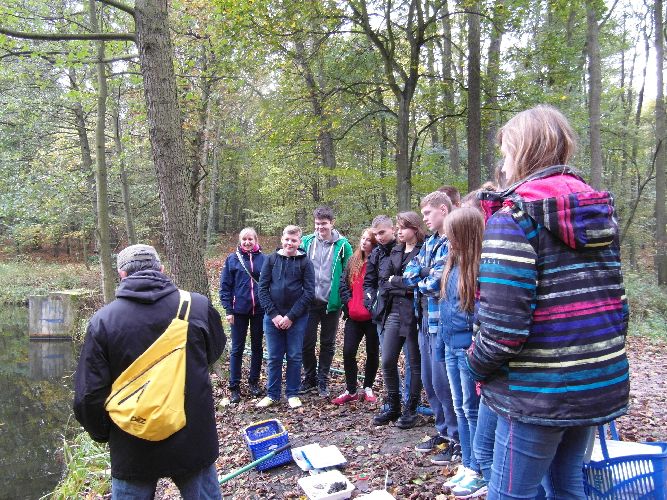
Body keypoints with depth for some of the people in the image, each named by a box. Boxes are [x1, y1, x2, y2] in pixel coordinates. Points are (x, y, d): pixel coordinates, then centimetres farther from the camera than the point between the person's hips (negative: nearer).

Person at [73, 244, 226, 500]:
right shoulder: (198, 305, -12)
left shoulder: (103, 320, -13)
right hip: (194, 442, 1)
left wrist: (103, 434, 10)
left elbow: (88, 397, -9)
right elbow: (214, 352, 9)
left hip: (133, 451, 0)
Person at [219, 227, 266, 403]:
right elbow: (225, 286, -1)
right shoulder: (232, 259, -1)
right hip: (239, 310, -1)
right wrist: (228, 310, -6)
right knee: (237, 348, 5)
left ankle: (254, 382, 27)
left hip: (259, 310, 1)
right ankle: (234, 386, 14)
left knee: (257, 346, 12)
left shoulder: (262, 259, 0)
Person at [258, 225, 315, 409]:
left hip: (297, 318, -1)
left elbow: (309, 292, -6)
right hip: (272, 317, 1)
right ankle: (272, 394, 22)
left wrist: (291, 316, -11)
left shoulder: (305, 262, -2)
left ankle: (293, 394, 20)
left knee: (294, 357, 7)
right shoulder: (271, 259, 2)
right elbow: (262, 288, 0)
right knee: (274, 357, 9)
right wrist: (273, 314, -9)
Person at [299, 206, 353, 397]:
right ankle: (309, 378, 23)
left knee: (328, 343, 11)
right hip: (309, 301, 1)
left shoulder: (342, 245, -4)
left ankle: (323, 380, 24)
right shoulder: (306, 242, 1)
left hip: (332, 303, -1)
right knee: (307, 342, 4)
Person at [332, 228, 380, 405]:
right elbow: (343, 283, 12)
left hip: (372, 317, -4)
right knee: (348, 352, 0)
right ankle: (351, 391, 13)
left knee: (372, 353, 10)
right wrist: (349, 302, 1)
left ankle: (368, 388, 27)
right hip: (354, 316, 4)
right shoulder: (353, 261, 10)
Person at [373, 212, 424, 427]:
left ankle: (410, 410, 20)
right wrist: (403, 286, -9)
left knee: (415, 363, 7)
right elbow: (383, 278, 6)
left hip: (414, 312, -6)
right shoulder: (396, 251, 14)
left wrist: (394, 281, -8)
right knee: (387, 361, 6)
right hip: (394, 310, 6)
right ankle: (393, 407, 22)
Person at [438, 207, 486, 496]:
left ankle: (480, 473, 18)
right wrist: (441, 344, 15)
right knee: (460, 408, 15)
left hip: (469, 348, -8)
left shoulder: (480, 266, -17)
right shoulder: (453, 264, 8)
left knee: (472, 410, 4)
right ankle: (467, 466, 28)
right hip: (452, 347, 8)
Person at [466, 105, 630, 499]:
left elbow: (503, 322, -22)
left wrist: (479, 366, -5)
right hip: (602, 382, 8)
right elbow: (616, 301, 14)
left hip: (540, 392, -8)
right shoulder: (600, 211, 8)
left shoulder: (513, 215, -16)